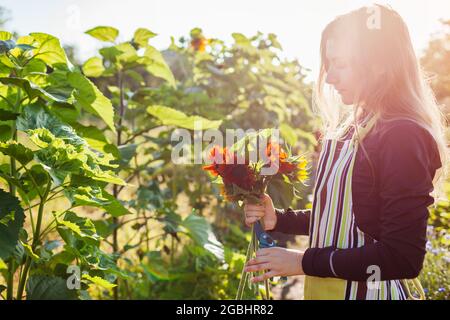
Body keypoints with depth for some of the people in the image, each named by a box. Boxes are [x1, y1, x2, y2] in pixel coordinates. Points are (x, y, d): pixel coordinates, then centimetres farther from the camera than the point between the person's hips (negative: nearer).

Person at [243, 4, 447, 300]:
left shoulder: (402, 136, -20)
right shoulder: (351, 130, 5)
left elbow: (403, 258, -23)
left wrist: (305, 262, -20)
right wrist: (278, 219, 0)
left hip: (364, 291, -8)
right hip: (324, 287, 8)